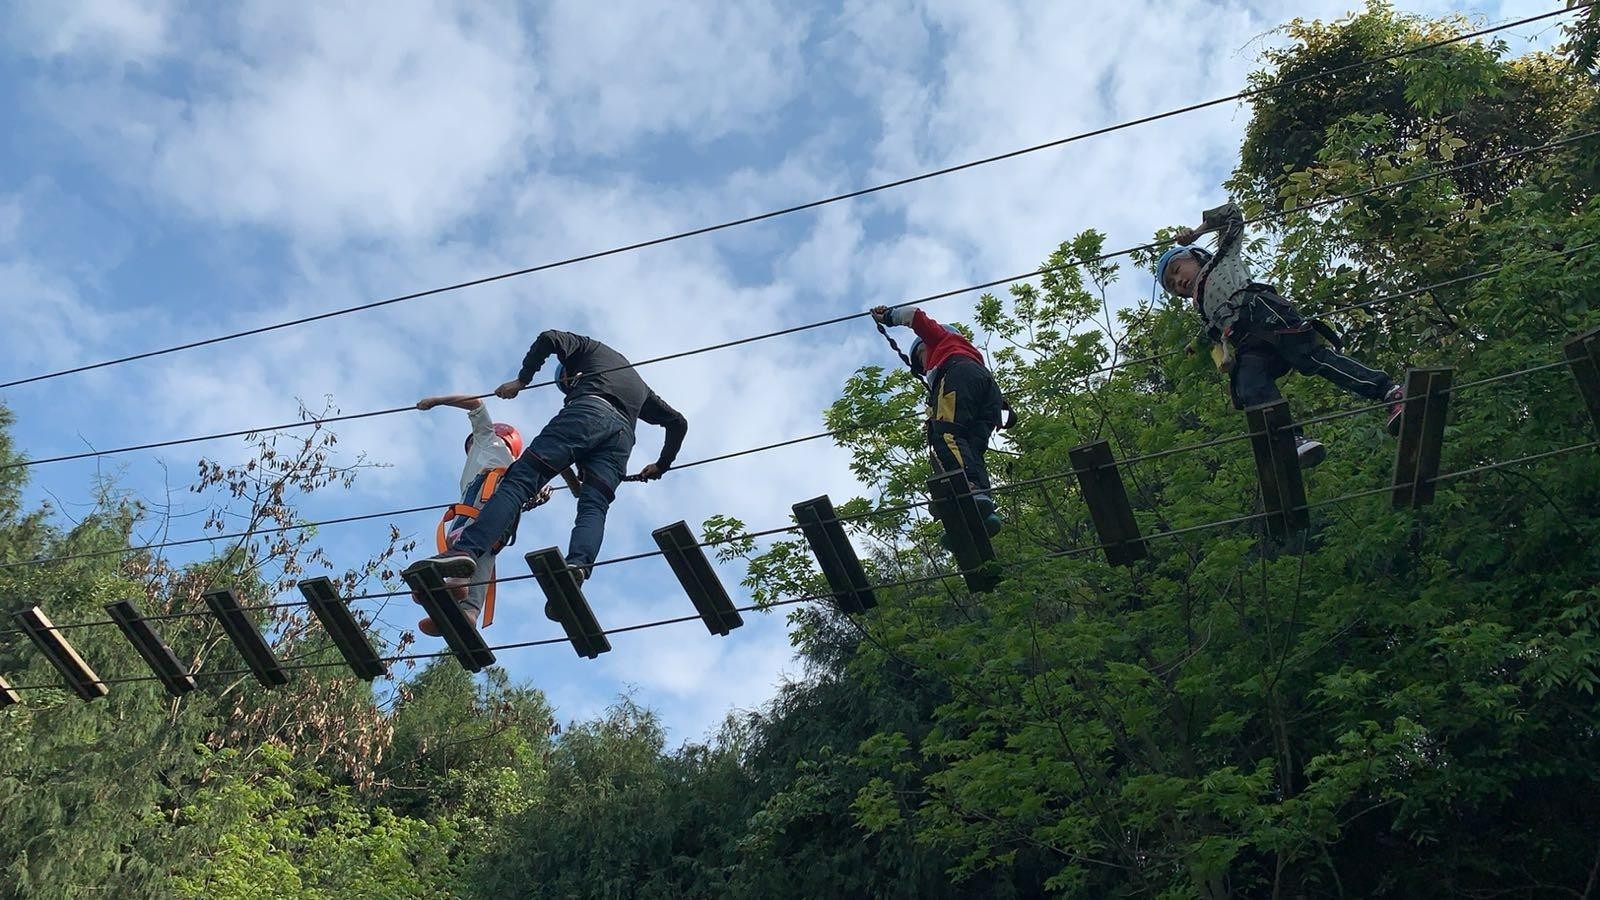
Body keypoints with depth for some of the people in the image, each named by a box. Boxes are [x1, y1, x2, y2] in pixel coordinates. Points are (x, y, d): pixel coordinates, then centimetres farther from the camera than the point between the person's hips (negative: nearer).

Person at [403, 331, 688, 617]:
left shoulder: (591, 348, 33)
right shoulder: (640, 386, 46)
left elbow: (549, 339, 13)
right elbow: (679, 422, 44)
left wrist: (521, 380, 16)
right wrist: (661, 466, 50)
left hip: (588, 412, -5)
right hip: (623, 434, 5)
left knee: (521, 478, -16)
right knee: (593, 507, -12)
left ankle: (467, 548, -37)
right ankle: (577, 565, -45)